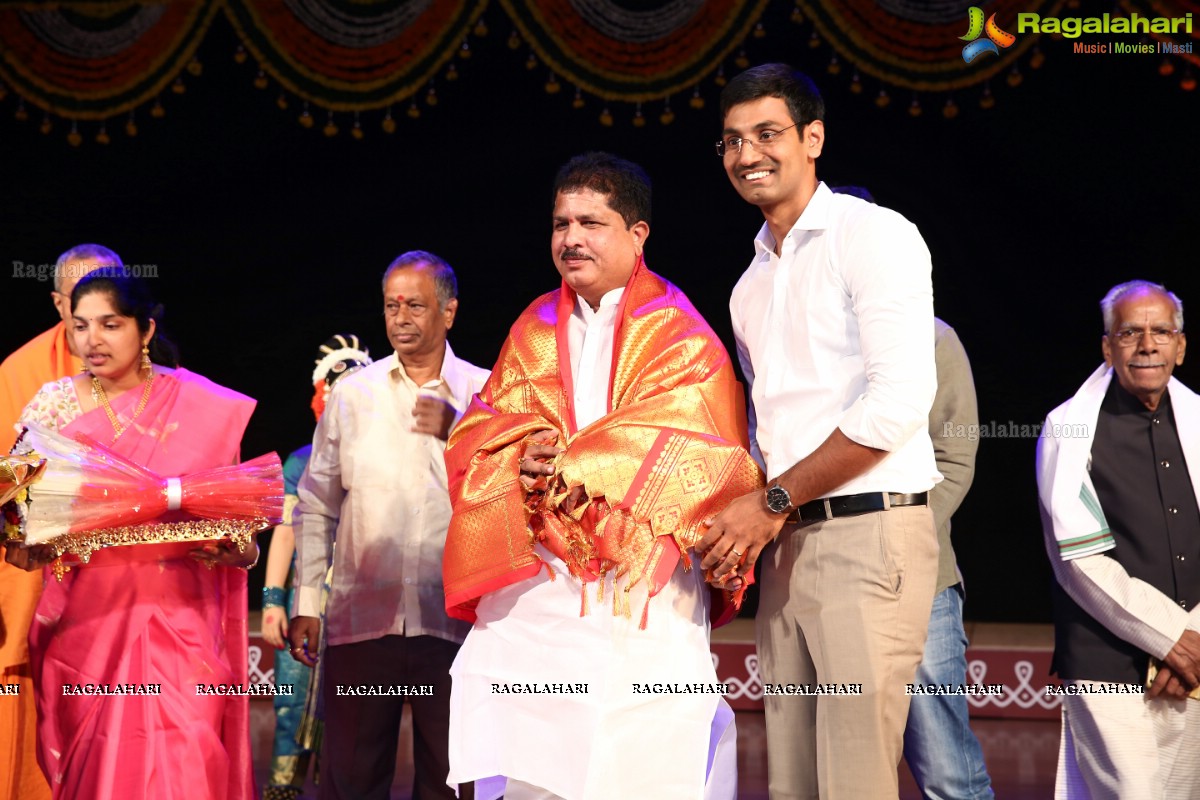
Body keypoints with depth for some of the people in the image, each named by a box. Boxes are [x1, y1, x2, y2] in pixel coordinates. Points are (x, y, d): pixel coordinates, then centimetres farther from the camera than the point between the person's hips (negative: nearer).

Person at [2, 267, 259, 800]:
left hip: (177, 614, -1)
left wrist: (236, 547, -12)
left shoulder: (203, 408, 1)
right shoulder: (53, 404, 3)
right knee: (96, 755, 3)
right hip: (88, 614, 1)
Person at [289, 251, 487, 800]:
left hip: (453, 621, -1)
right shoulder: (351, 394, 8)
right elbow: (317, 507, 10)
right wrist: (305, 605, 6)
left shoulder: (484, 393, 4)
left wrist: (458, 433, -13)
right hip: (360, 619, 1)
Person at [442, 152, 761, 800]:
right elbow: (474, 439, 12)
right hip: (531, 595, 4)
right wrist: (523, 460, -12)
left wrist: (568, 466, -11)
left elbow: (705, 457, -10)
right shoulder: (533, 330, 17)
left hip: (642, 604, -3)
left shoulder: (679, 339, 2)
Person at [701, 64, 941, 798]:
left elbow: (899, 401, -15)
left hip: (868, 535, -7)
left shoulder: (873, 234, -5)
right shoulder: (751, 284, 19)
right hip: (782, 545, 7)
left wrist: (772, 501, -12)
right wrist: (748, 519, 2)